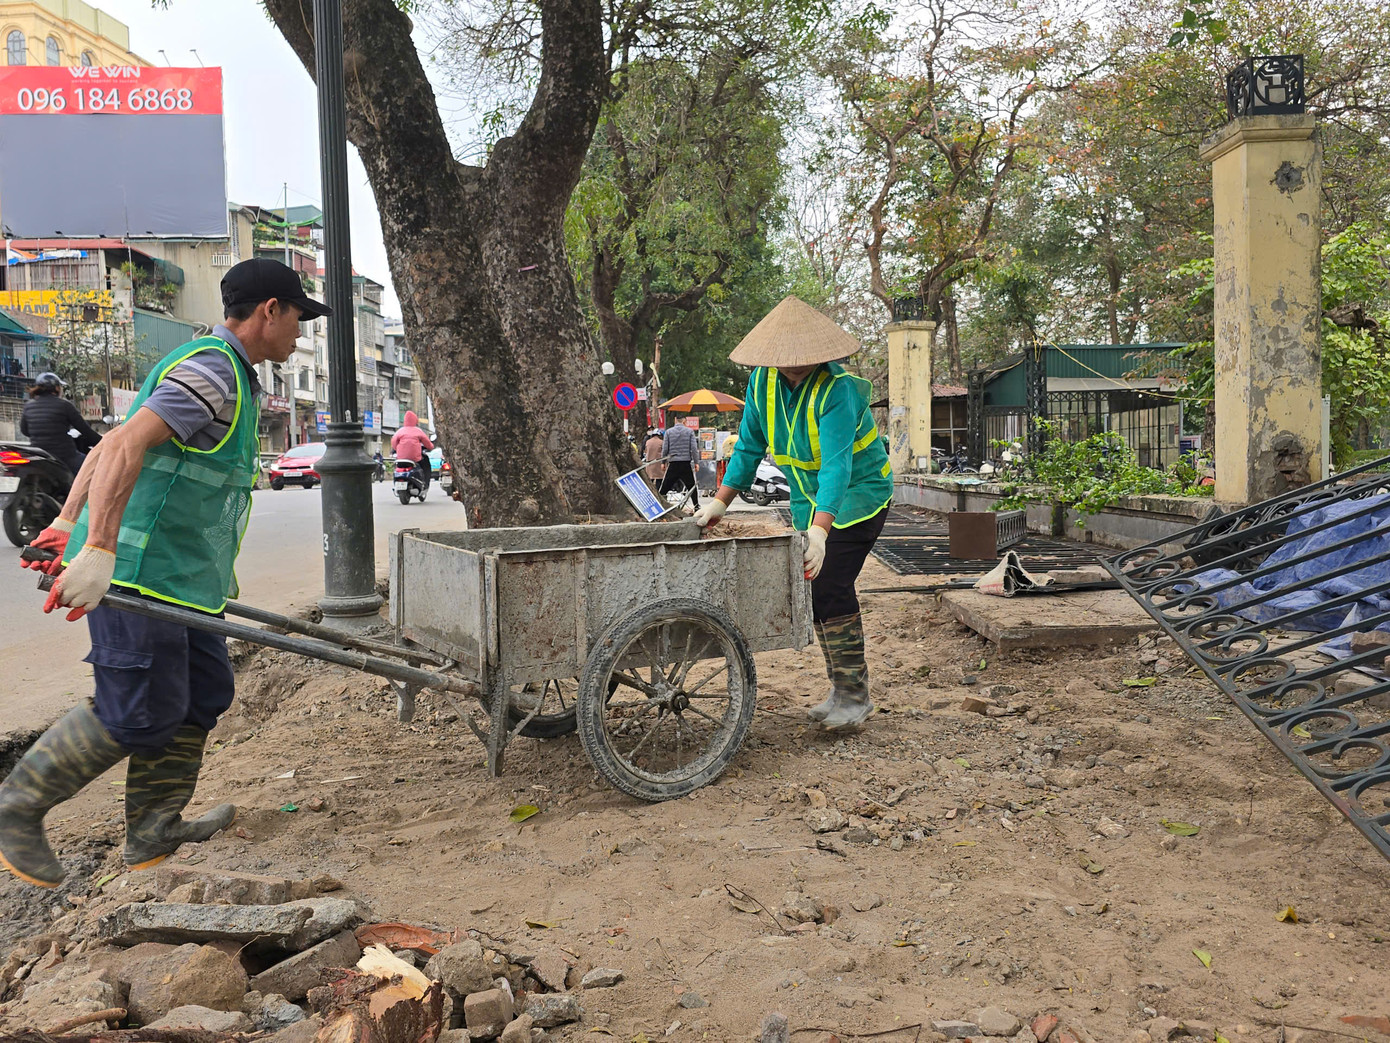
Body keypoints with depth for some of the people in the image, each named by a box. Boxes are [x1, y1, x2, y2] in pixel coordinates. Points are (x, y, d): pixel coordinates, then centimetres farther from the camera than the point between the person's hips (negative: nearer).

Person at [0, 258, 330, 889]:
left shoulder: (229, 377, 19)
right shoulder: (212, 372, -15)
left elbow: (108, 447, 23)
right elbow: (125, 446, -27)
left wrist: (69, 522, 24)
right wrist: (98, 553, -32)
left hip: (180, 574, 11)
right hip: (137, 569, -10)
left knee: (203, 694, 11)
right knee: (139, 712, -6)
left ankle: (154, 831, 22)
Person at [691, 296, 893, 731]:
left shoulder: (837, 389, -26)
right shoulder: (763, 382, -6)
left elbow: (836, 465, -36)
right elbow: (749, 447, 4)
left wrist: (819, 530, -47)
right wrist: (719, 503, -2)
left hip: (856, 493, -7)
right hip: (807, 498, 7)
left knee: (831, 586, -16)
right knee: (813, 589, 5)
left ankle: (855, 695, -4)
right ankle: (841, 691, 18)